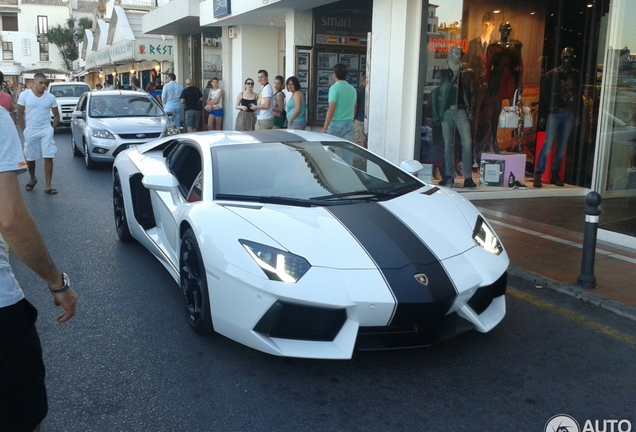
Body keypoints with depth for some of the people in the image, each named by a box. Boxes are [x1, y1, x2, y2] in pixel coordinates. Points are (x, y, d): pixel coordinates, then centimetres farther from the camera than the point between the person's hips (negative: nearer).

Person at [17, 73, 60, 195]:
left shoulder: (50, 97, 0)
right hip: (30, 132, 0)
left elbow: (56, 115, 8)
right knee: (29, 158, 10)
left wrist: (52, 128, -1)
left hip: (46, 131, 0)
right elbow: (20, 114, 0)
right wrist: (24, 130, -5)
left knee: (48, 157, -8)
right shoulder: (24, 95, -3)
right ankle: (32, 179, 37)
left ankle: (48, 186, -6)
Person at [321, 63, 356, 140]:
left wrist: (325, 128, -16)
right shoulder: (352, 89, 10)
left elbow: (331, 109, -17)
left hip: (336, 124, -5)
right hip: (349, 124, 5)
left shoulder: (334, 88, -10)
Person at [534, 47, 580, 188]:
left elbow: (579, 94, 9)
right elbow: (543, 95, -1)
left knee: (562, 145, 6)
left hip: (570, 114, 4)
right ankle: (538, 175, -8)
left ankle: (555, 174, 13)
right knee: (548, 144, -10)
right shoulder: (552, 74, 2)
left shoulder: (576, 75, 11)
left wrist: (577, 113, 2)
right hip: (555, 112, -3)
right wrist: (542, 114, -7)